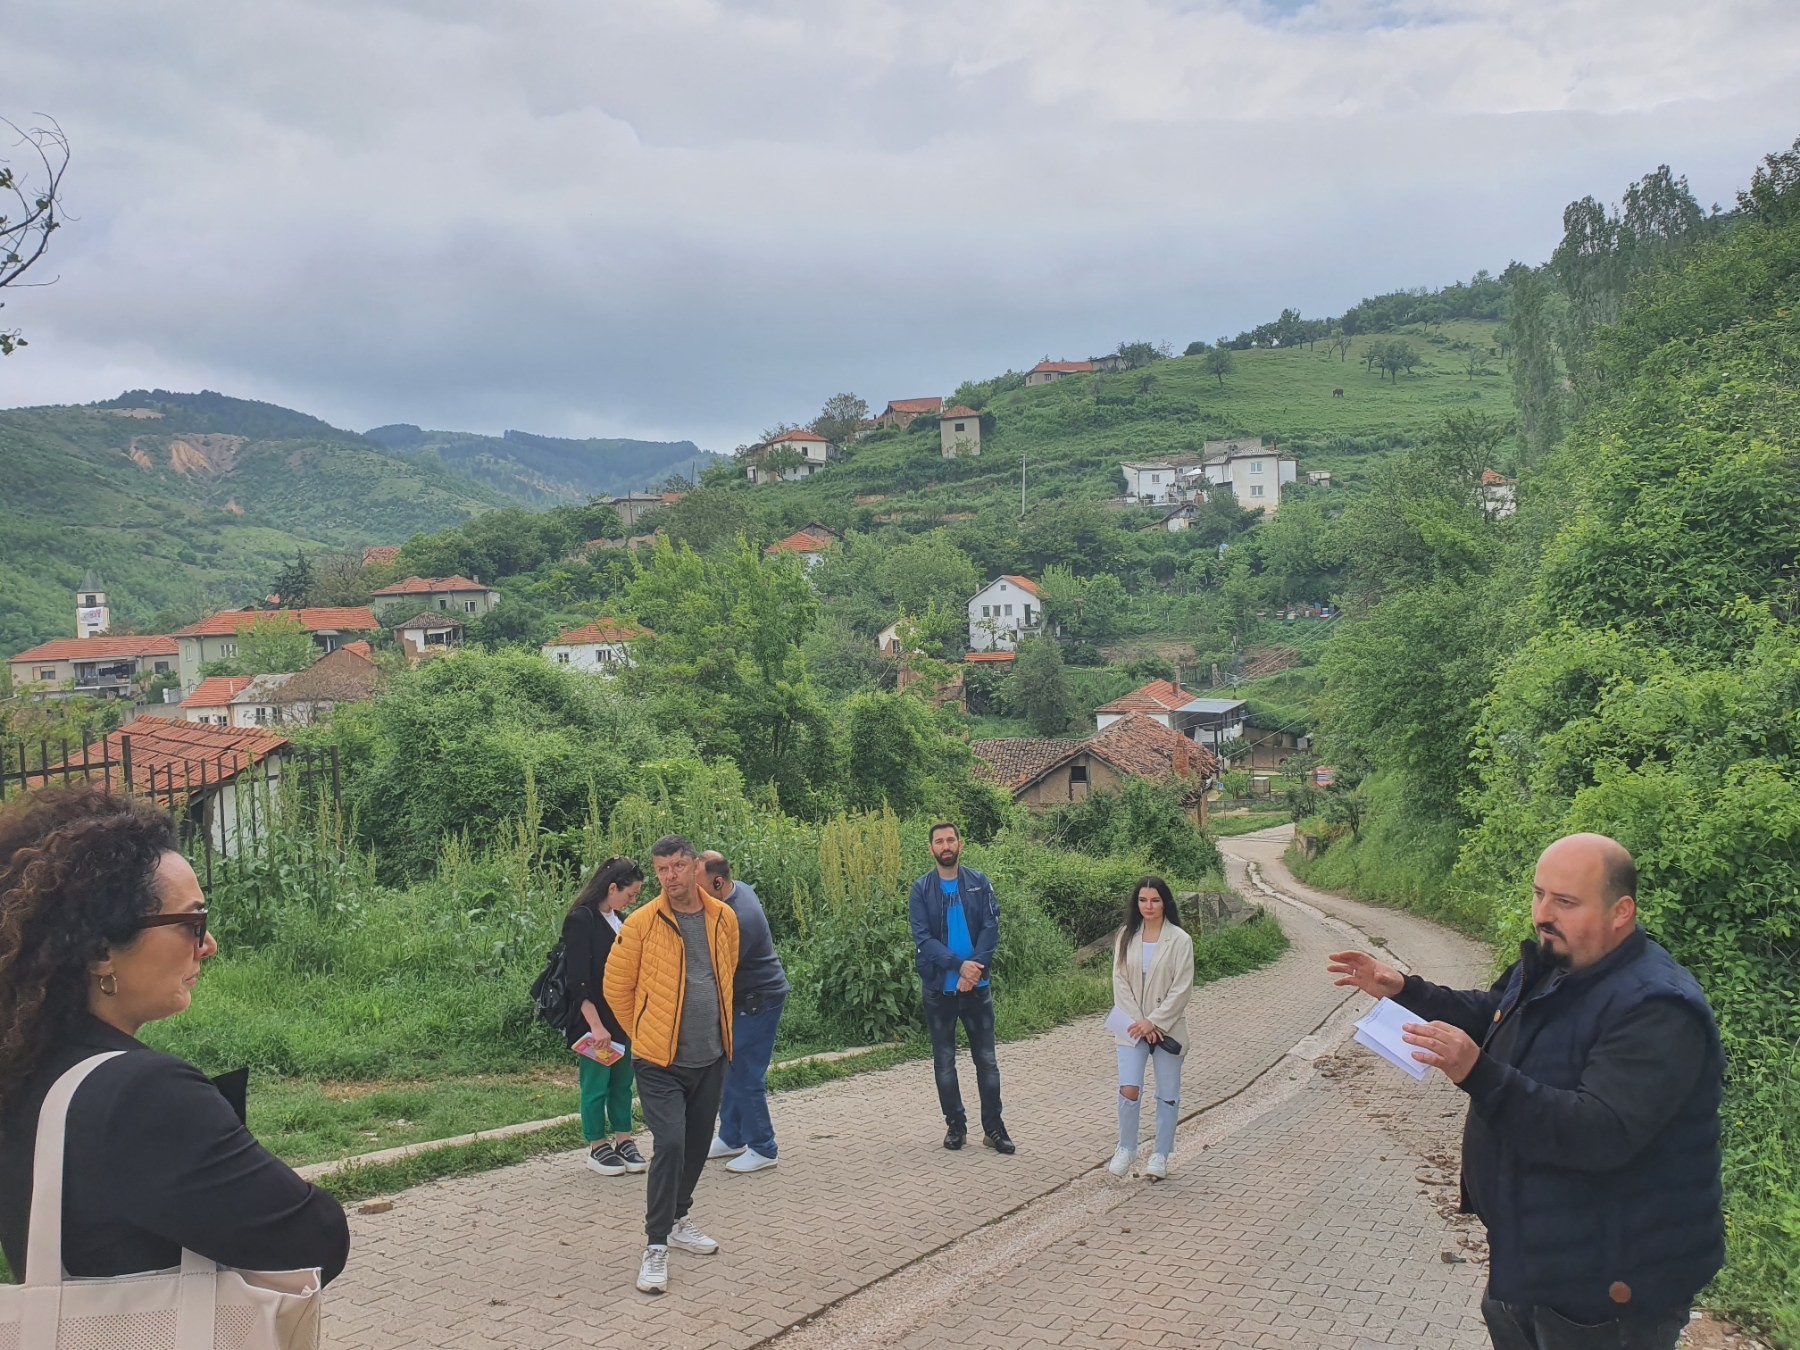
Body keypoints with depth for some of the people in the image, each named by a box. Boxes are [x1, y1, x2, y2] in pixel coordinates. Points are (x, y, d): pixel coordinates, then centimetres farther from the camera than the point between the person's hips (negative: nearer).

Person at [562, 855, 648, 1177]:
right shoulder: (580, 920, -15)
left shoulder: (617, 920, 10)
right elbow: (579, 981, -19)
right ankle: (597, 1147, 16)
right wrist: (595, 1025, -21)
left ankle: (624, 1140, 24)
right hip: (593, 1021, -8)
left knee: (622, 1080, 13)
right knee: (596, 1084, 3)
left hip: (622, 1019, 8)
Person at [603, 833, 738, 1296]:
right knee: (669, 1145, -14)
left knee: (697, 1145, 15)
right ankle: (656, 1246, -2)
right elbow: (616, 987, -2)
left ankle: (678, 1221, 36)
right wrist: (646, 1033, 6)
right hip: (660, 1062, -5)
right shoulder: (641, 924, -12)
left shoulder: (724, 918, 1)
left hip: (711, 1058, 5)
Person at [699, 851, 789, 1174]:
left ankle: (762, 1150, 9)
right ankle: (731, 1138, 30)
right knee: (731, 1069, 17)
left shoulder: (738, 920, -30)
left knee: (746, 1075, -3)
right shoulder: (738, 890, 0)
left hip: (758, 1001, -10)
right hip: (742, 998, 10)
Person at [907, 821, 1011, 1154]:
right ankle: (956, 1125, 21)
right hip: (938, 988, 0)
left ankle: (993, 1127, 13)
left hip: (976, 987, 0)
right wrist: (959, 964, -21)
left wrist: (975, 968, -19)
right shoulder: (921, 889, -2)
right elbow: (922, 939, -10)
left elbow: (990, 929, -5)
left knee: (986, 1059, 4)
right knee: (944, 1061, 9)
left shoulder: (979, 883, 1)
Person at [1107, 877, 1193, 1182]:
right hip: (1133, 1026, 2)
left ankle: (1161, 1155, 21)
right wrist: (1138, 1022, -10)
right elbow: (1120, 981, 0)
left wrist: (1153, 1022, -14)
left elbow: (1182, 988, -10)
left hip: (1167, 1027, -1)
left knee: (1167, 1094, 7)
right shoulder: (1126, 936, 2)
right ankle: (1126, 1149, 12)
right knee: (1128, 1089, -8)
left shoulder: (1179, 940, -7)